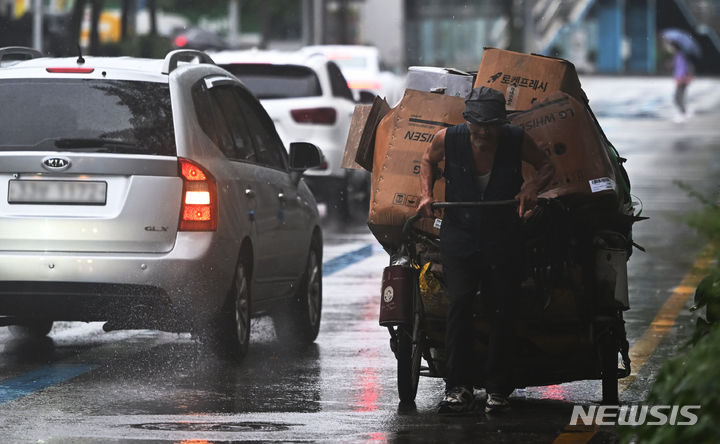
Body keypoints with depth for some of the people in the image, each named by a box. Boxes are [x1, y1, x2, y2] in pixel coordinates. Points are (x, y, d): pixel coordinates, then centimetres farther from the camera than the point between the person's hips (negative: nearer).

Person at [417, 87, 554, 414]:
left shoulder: (516, 140, -11)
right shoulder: (449, 139, -10)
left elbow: (547, 166, 5)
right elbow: (428, 160, 12)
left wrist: (532, 187, -14)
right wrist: (426, 194, -2)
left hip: (503, 240, 0)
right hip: (459, 236, 0)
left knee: (501, 312, 0)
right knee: (459, 305, -15)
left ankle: (497, 390, 8)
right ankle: (458, 389, -14)